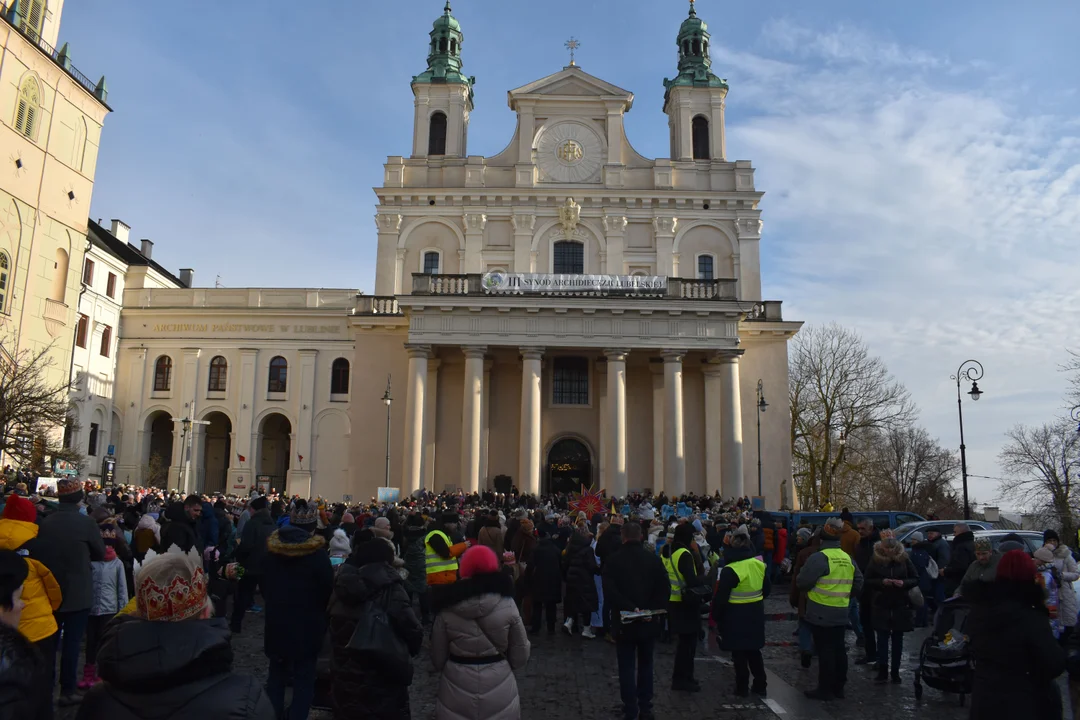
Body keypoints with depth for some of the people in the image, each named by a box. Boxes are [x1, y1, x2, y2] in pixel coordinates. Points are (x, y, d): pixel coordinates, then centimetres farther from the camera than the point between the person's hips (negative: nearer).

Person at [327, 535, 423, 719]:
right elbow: (414, 633, -16)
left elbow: (334, 635, 9)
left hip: (344, 683, 6)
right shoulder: (391, 591, -18)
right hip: (383, 687, -5)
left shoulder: (342, 588, -1)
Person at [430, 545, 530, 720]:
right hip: (499, 690, 0)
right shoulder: (507, 604, -12)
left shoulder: (447, 608, -11)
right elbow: (520, 656, -4)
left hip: (456, 690, 0)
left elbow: (438, 659, -2)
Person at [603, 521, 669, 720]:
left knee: (627, 668, 7)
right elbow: (664, 589, -8)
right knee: (645, 666, 17)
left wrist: (630, 608, -19)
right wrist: (651, 611, -11)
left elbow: (609, 592, -19)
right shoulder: (654, 559, -3)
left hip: (624, 623, -2)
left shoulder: (612, 561, -8)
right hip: (649, 622, 2)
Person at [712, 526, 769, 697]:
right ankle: (760, 685, 25)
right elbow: (767, 588, 11)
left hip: (736, 615, -5)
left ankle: (742, 687, 15)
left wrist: (716, 617, -5)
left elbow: (720, 598, -18)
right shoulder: (759, 565, -3)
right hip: (755, 614, 6)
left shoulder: (730, 570, -21)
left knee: (739, 653, 7)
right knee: (754, 650, 18)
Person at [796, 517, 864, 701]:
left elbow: (802, 582, -18)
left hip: (821, 613, -7)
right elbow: (858, 584, 12)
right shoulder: (847, 558, 6)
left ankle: (825, 689, 7)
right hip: (841, 613, 7)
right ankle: (838, 687, 25)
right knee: (839, 649, 15)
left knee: (825, 651, 0)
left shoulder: (819, 557, -17)